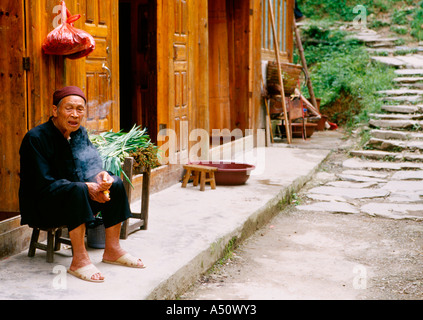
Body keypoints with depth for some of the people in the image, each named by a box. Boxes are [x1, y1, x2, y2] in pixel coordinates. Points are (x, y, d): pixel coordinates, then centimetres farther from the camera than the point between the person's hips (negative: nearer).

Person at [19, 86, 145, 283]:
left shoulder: (80, 133, 4)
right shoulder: (36, 138, -19)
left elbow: (91, 165, 6)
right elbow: (44, 184, -23)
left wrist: (101, 176, -20)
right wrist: (87, 187, -29)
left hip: (71, 199, 8)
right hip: (40, 205, -7)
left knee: (115, 184, -9)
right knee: (77, 190, -36)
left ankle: (112, 250, -5)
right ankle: (79, 261, -35)